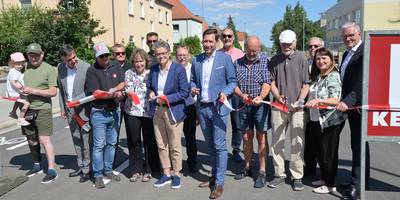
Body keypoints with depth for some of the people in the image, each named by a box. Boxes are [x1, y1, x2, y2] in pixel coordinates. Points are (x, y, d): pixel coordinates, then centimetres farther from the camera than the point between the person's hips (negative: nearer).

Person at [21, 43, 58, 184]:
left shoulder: (49, 69, -6)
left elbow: (53, 92, -11)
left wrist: (33, 91, -17)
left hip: (42, 110, -5)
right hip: (26, 109, 5)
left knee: (44, 139, -6)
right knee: (31, 140, 14)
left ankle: (52, 170, 1)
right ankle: (37, 166, 31)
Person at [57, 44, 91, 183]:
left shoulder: (86, 67, -15)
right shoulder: (61, 68, 2)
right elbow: (61, 88, 12)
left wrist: (78, 100, -19)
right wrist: (62, 107, 10)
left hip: (83, 109, -5)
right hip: (69, 110, 6)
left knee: (86, 141, 0)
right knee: (76, 140, 15)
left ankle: (87, 169, 13)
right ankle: (80, 166, 29)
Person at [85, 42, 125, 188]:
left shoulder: (116, 67, 7)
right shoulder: (92, 71, -6)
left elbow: (123, 84, 2)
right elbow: (95, 93, -14)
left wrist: (111, 90, -17)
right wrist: (115, 94, -16)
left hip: (114, 111, 5)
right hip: (99, 113, -4)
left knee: (111, 143, 13)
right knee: (99, 145, 0)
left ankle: (108, 171, 26)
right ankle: (97, 175, 10)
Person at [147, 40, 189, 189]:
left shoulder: (179, 69, -11)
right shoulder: (153, 69, 6)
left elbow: (184, 93, -12)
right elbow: (149, 86, 19)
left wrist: (166, 98, -19)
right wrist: (150, 92, -4)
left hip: (173, 111, -5)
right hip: (157, 111, 5)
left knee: (175, 145, 7)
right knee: (161, 144, 13)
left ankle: (176, 174, 24)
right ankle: (166, 173, 27)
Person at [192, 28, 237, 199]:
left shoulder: (225, 58, -4)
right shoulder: (196, 60, 8)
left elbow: (233, 81, -2)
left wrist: (225, 92, -20)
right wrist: (193, 88, -5)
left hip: (218, 107, -5)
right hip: (202, 108, 5)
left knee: (219, 145, -2)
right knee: (210, 145, 17)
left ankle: (219, 183, 8)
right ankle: (214, 175, 34)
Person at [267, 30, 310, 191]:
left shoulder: (301, 58, 1)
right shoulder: (275, 60, 10)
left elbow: (306, 84, 0)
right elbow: (272, 82, 11)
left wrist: (299, 101, -12)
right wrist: (278, 97, -6)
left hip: (296, 107, -3)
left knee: (297, 143, 1)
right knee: (276, 142, 6)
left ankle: (297, 177, 12)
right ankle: (279, 174, 19)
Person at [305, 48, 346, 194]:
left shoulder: (333, 77, -13)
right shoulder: (317, 76, 12)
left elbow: (335, 100, -23)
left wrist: (318, 100, -34)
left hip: (330, 122, -8)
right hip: (316, 120, 8)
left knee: (328, 153, 3)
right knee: (318, 150, 17)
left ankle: (330, 185, 18)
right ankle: (324, 178, 35)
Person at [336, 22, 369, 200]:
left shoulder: (365, 52, -14)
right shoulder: (347, 54, 16)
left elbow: (362, 81, -24)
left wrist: (348, 101, -31)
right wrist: (344, 101, 10)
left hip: (359, 105, -9)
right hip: (350, 105, 9)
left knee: (358, 145, -4)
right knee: (358, 144, 16)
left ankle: (357, 185, 5)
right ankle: (362, 180, 29)